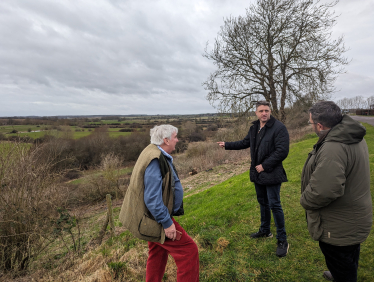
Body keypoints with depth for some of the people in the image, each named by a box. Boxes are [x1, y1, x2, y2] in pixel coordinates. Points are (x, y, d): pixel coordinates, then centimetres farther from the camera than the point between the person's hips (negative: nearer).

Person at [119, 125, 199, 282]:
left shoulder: (159, 155, 5)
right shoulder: (155, 161, -27)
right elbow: (152, 199, -29)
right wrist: (167, 223, -22)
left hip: (155, 217, 10)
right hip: (156, 219, -10)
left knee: (158, 254, 25)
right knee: (189, 250, -2)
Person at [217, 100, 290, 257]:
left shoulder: (279, 128, -15)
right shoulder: (254, 128, 9)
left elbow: (282, 151, -21)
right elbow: (245, 143, 24)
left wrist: (264, 166, -19)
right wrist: (227, 145, 26)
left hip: (271, 174, -7)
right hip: (258, 173, 8)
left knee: (274, 205, -3)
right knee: (263, 202, 20)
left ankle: (282, 240, 14)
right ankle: (265, 231, 38)